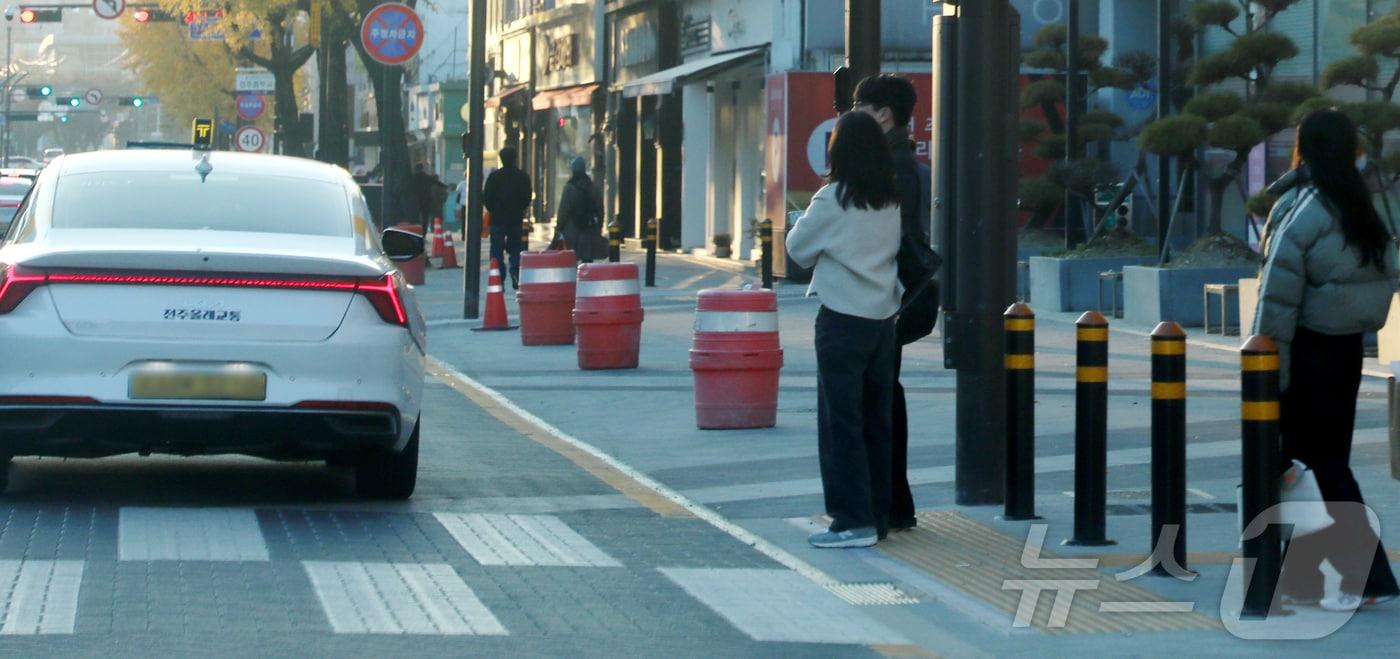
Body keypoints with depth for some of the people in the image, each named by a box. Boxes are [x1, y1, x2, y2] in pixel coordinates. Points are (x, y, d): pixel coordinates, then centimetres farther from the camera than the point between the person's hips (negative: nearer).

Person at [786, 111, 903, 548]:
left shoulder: (833, 200, -12)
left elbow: (798, 247, -1)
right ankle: (877, 516, 16)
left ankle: (854, 521, -4)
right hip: (883, 317, 6)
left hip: (843, 320, -6)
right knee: (877, 420, 12)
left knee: (841, 420, -2)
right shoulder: (891, 201, 5)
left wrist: (803, 223, 18)